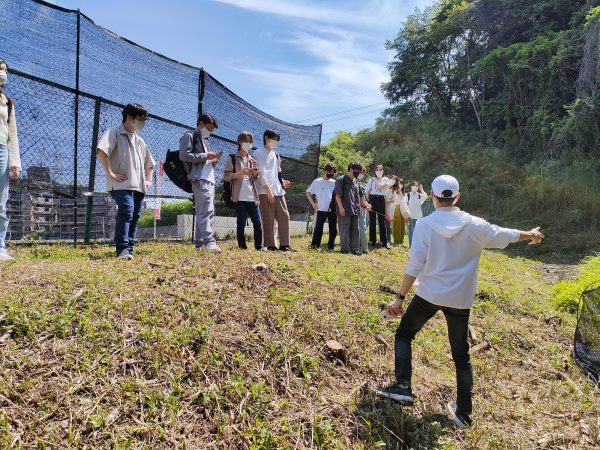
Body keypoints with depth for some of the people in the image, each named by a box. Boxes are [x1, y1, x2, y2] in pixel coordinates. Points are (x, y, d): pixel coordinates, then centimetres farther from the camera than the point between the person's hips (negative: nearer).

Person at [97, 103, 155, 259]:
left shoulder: (139, 141, 25)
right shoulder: (114, 133, 1)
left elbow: (149, 163, 37)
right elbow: (101, 150, -17)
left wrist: (148, 179, 23)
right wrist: (110, 173, -20)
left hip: (139, 186, 8)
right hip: (122, 184, -8)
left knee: (135, 216, 6)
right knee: (126, 212, -22)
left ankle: (129, 249, 13)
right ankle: (122, 249, -21)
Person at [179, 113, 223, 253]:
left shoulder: (205, 141, 30)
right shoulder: (189, 136, 4)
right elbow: (184, 155, -12)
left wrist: (214, 160, 10)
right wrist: (205, 156, -10)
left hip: (209, 179, 9)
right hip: (199, 179, -9)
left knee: (205, 212, 6)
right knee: (206, 210, -19)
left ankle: (200, 243, 8)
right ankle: (209, 241, -25)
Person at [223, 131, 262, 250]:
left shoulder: (252, 159, 20)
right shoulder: (233, 158, 4)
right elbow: (226, 176, -3)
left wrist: (255, 168, 0)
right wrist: (239, 174, -18)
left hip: (252, 197, 5)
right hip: (240, 197, -4)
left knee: (257, 222, 0)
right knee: (241, 224, -1)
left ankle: (259, 246, 7)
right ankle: (242, 246, 5)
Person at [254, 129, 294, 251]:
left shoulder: (276, 155, 23)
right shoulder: (259, 153, 0)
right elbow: (261, 173, -9)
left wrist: (282, 181, 4)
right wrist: (268, 190, -16)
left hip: (278, 191, 7)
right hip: (266, 192, -7)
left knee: (284, 216, 2)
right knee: (268, 219, -6)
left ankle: (284, 244, 7)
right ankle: (270, 245, -1)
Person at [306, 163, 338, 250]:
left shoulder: (334, 183, 11)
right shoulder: (317, 182, 4)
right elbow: (308, 192, 8)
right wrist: (313, 204, 0)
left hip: (333, 210, 3)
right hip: (321, 210, -3)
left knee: (333, 229, 5)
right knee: (318, 228, -3)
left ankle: (331, 246, 15)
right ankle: (314, 245, 4)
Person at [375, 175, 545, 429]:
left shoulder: (424, 225, -10)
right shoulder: (474, 225, -4)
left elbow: (414, 266, -12)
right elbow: (505, 236, 12)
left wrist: (400, 298, -6)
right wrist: (531, 234, 33)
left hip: (429, 296, -2)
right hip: (460, 300, 3)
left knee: (404, 334, 19)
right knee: (461, 355, 17)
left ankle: (403, 387, 9)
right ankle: (463, 413, 25)